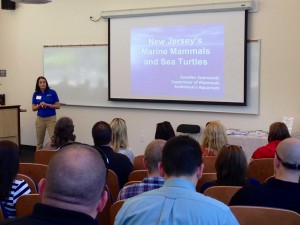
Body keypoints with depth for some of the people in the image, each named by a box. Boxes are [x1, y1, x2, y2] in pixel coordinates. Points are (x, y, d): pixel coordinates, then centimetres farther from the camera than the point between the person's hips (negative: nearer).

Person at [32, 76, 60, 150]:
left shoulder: (52, 92, -5)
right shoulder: (35, 94, 4)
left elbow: (58, 106, -5)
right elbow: (33, 108, 6)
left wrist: (47, 104, -17)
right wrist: (40, 105, -13)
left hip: (51, 119, -3)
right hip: (40, 119, 3)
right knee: (39, 142, 10)